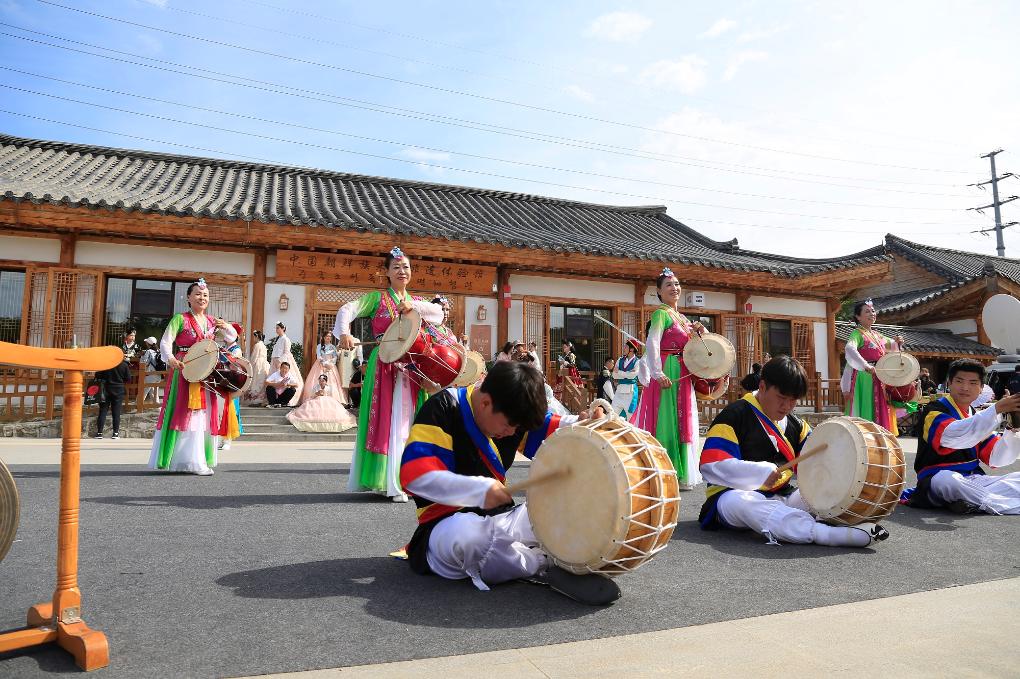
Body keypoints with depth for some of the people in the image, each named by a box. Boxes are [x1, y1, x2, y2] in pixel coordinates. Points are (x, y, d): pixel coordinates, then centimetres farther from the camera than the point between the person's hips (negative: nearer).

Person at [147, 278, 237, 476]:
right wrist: (170, 358, -30)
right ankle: (189, 461, -4)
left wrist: (226, 327, -2)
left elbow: (232, 338, 19)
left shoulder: (212, 321, 12)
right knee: (184, 412, -6)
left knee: (203, 413, 8)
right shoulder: (180, 319, -3)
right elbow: (165, 342, -11)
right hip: (184, 370, -6)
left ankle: (201, 460, 17)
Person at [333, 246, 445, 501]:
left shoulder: (417, 301, 17)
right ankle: (390, 483, -2)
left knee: (407, 421, 5)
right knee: (386, 421, -6)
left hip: (412, 369, 4)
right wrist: (344, 332, -29)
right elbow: (347, 310, -10)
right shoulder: (377, 298, 4)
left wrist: (413, 306, -12)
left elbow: (439, 313, 0)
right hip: (384, 367, -4)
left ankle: (407, 479, 14)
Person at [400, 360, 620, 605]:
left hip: (500, 517, 6)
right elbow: (412, 474, -25)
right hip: (448, 523, -6)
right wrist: (480, 490, -29)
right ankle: (543, 566, -18)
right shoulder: (444, 408, -16)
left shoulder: (511, 413, 4)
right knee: (464, 534, -41)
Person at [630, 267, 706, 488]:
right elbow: (652, 344, -19)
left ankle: (681, 473, 22)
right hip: (667, 375, -9)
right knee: (666, 420, -6)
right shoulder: (661, 314, -8)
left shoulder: (681, 318, 18)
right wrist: (658, 373, -29)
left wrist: (697, 331, 2)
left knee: (682, 421, 12)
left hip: (683, 376, 9)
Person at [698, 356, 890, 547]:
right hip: (735, 493, -7)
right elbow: (710, 465, -19)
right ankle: (829, 534, -53)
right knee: (740, 503, -41)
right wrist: (761, 473, -27)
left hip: (782, 497, 7)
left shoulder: (796, 425, 14)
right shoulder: (734, 416, -10)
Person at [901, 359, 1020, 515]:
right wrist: (997, 409, -27)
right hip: (939, 478, -7)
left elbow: (996, 458, 9)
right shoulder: (935, 410, -5)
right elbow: (952, 436, -28)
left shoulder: (977, 417, 17)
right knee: (949, 479, -38)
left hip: (975, 480, 7)